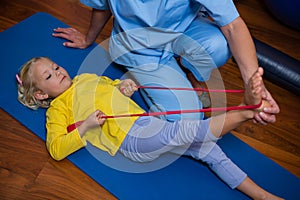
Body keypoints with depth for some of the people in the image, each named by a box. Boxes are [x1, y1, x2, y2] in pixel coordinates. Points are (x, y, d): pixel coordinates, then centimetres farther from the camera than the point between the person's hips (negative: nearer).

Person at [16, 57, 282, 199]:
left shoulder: (86, 77, 25)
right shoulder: (58, 108, 7)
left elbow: (110, 85, 37)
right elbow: (56, 149, -2)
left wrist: (123, 86, 13)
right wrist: (84, 126, -14)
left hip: (145, 121, 7)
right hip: (129, 138, -7)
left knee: (209, 149, -3)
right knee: (182, 131, -33)